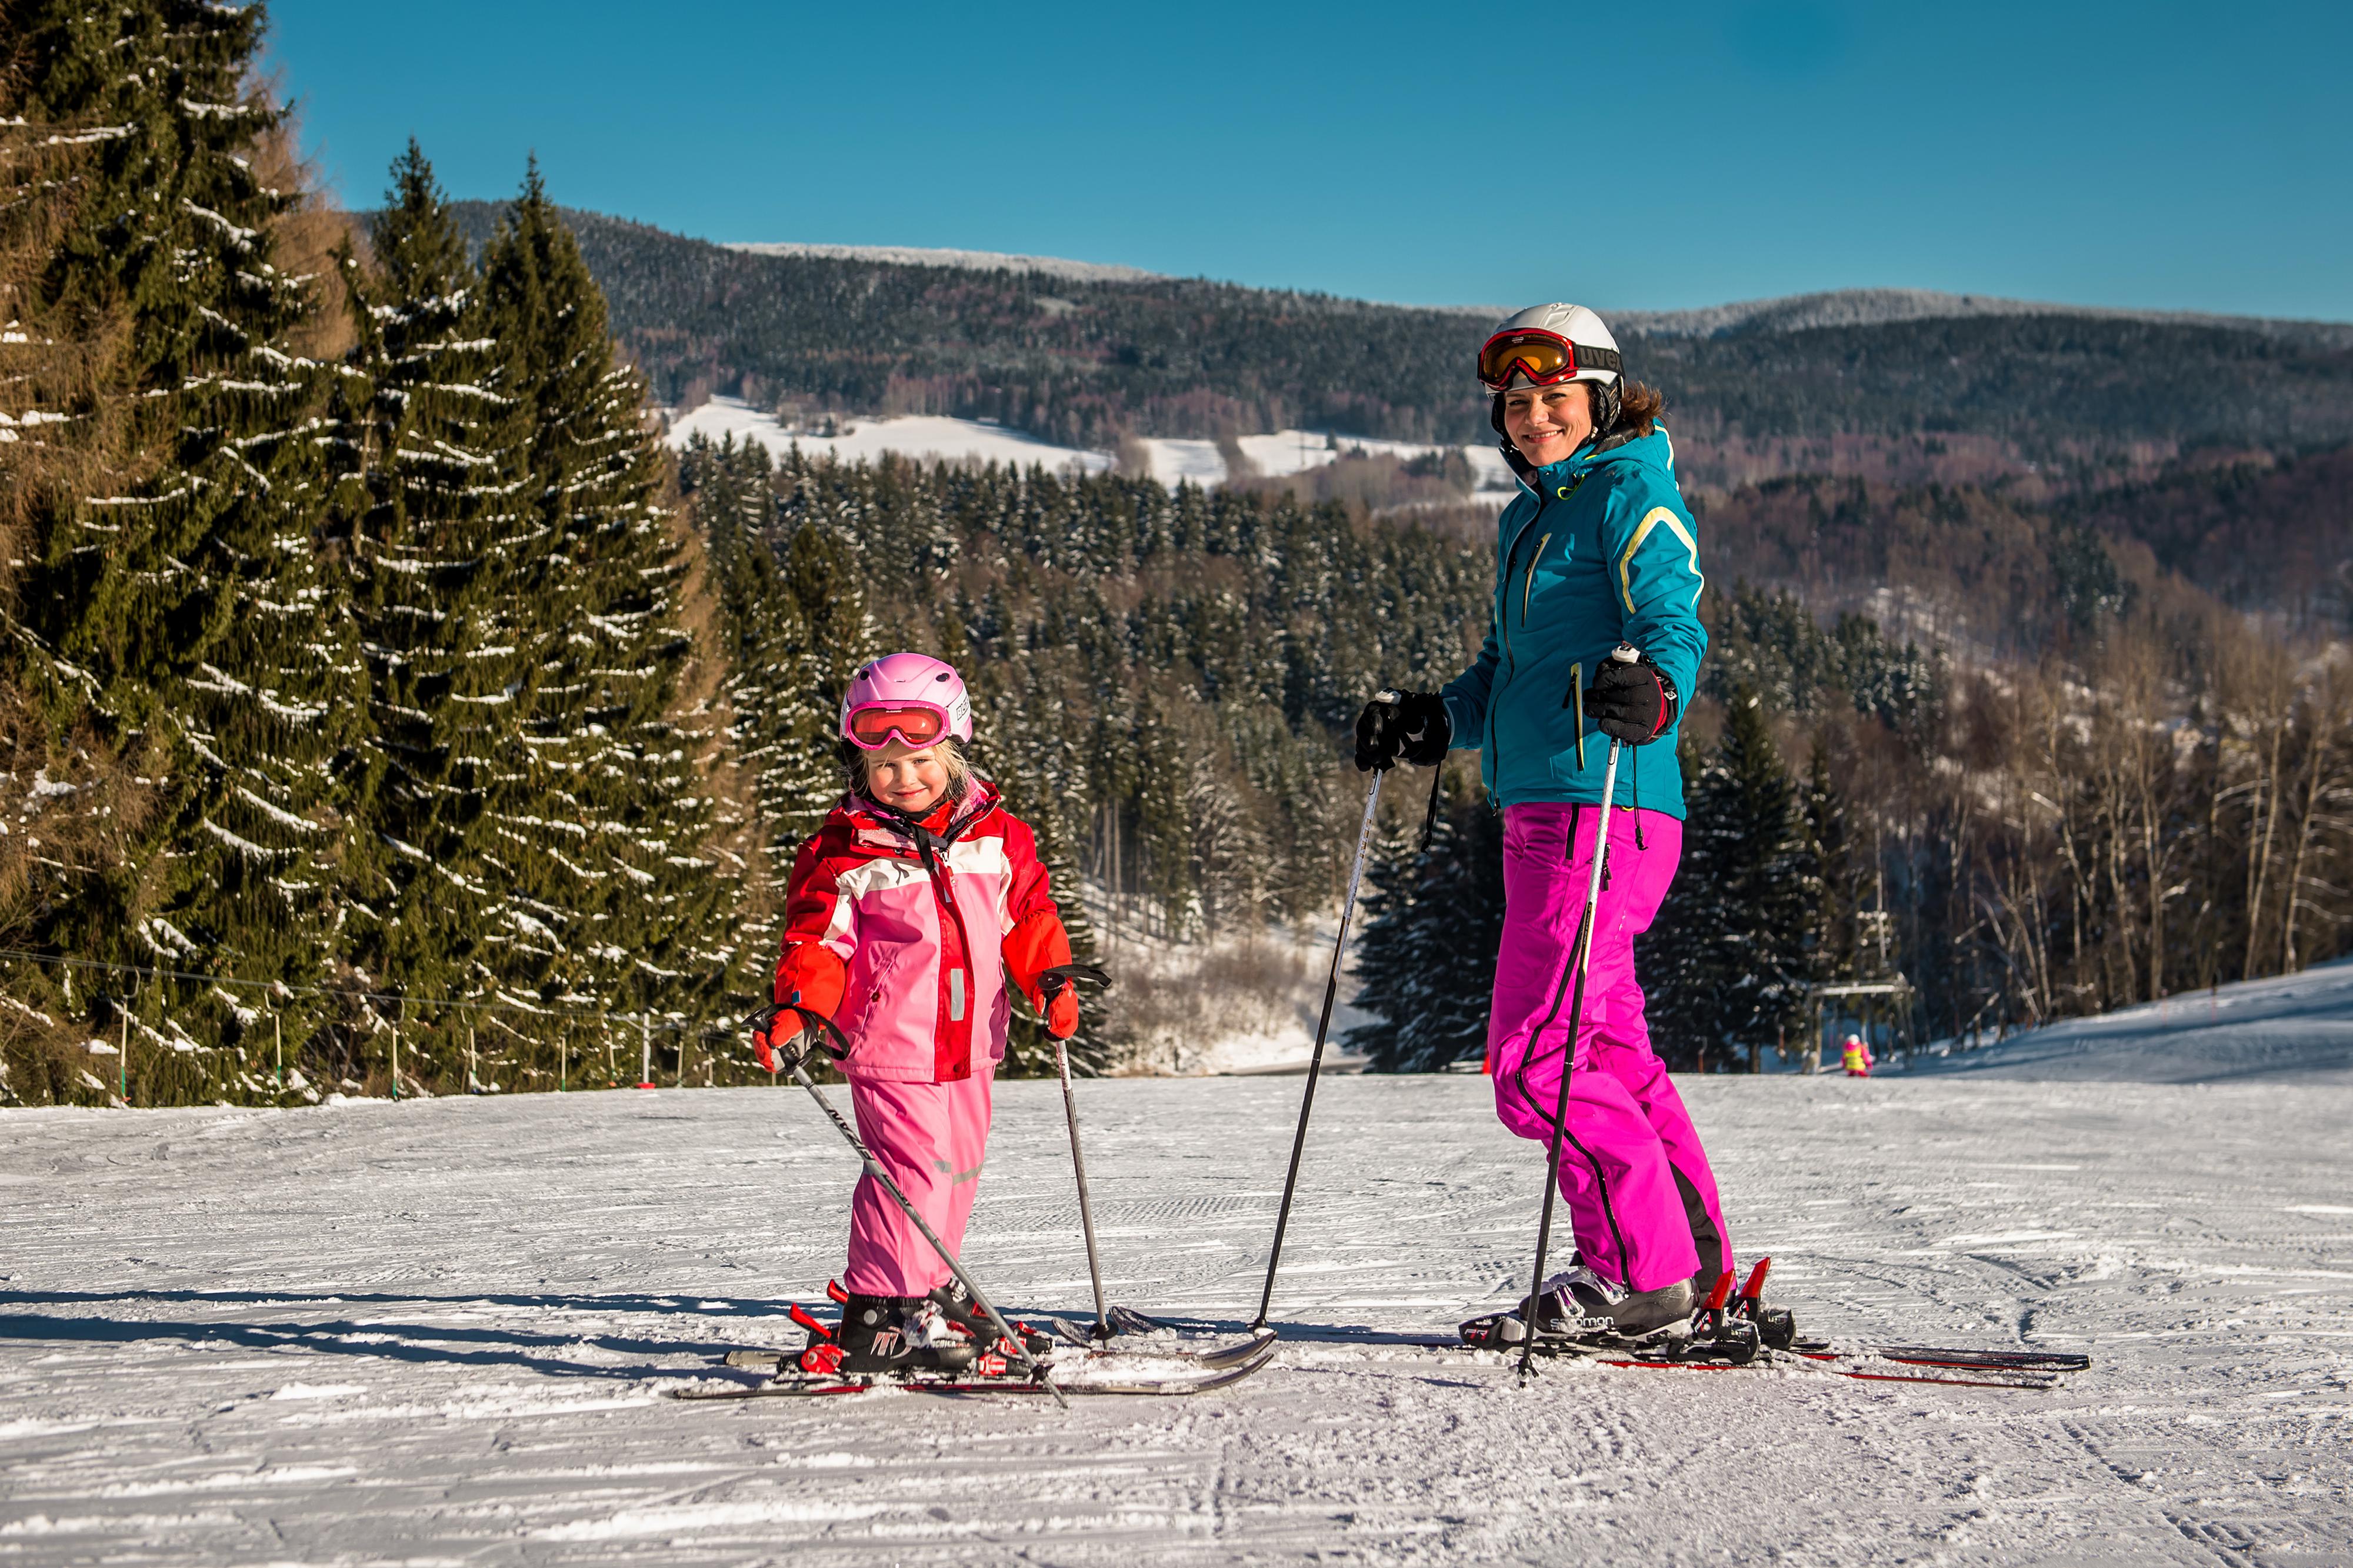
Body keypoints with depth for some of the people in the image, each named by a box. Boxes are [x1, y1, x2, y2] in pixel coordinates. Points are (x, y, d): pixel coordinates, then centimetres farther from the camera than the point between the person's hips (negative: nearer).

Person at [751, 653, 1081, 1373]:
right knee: (914, 1168, -14)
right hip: (891, 1041, -6)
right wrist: (799, 1009, -22)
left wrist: (1050, 979, 0)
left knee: (960, 1164, 15)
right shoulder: (845, 852, -7)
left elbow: (1028, 914, 13)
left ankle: (929, 1288, 33)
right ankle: (881, 1316, -7)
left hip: (969, 1041, 6)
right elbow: (818, 938, -8)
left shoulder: (996, 835, 5)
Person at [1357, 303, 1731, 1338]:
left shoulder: (1632, 494, -4)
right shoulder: (1527, 516, 22)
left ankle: (1644, 1268, -5)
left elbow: (1674, 623, -17)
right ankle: (1694, 1260, 18)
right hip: (1539, 816, 9)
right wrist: (1435, 724, 16)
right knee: (1609, 1053, 12)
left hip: (1604, 810, -9)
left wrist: (1650, 691, -37)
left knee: (1535, 1058, -11)